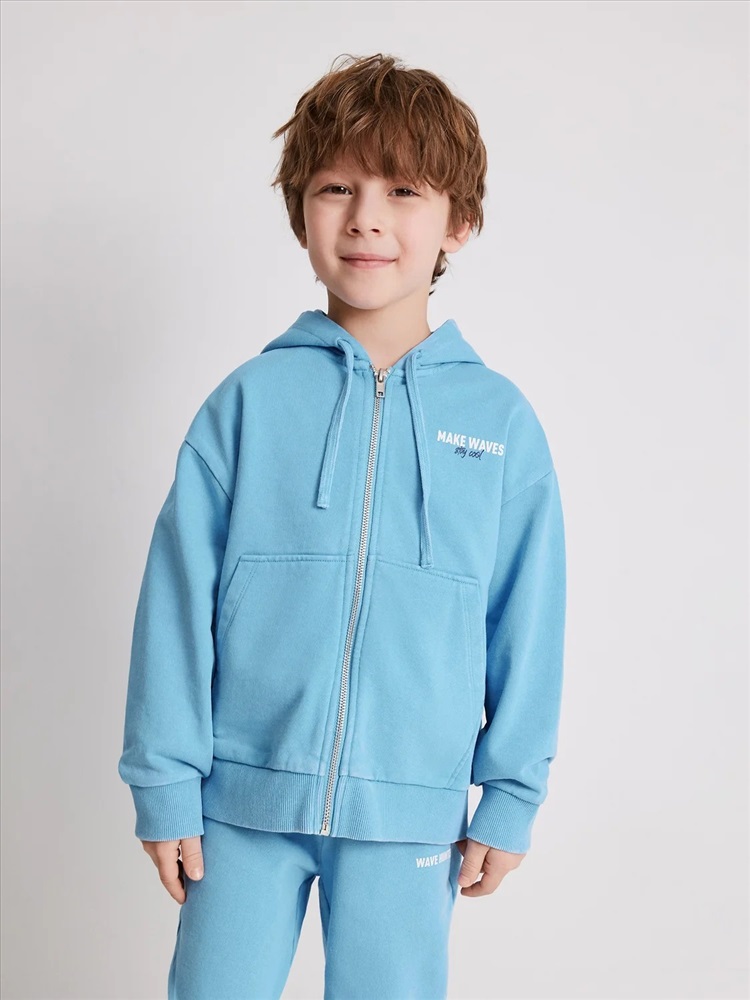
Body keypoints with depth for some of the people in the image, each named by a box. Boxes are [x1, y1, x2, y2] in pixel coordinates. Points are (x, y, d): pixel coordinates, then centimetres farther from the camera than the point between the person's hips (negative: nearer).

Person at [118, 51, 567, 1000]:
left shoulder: (501, 420, 0)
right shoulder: (249, 400, -3)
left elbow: (528, 627, 4)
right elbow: (178, 602, -1)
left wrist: (509, 797, 5)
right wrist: (165, 783, -1)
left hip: (410, 809, 1)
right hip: (242, 797, 0)